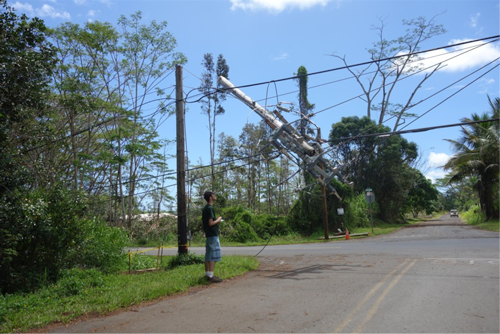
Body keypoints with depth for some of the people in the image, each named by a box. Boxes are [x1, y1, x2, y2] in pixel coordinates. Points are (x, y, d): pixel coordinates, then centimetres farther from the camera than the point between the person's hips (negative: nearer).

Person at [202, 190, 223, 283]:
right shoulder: (210, 208, -15)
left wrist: (217, 221, 14)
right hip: (213, 234, -10)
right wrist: (218, 220, -5)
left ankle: (207, 274, 18)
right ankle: (211, 276, -8)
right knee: (213, 255, -8)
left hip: (208, 234, 10)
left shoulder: (205, 208, 15)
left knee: (208, 255, 12)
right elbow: (211, 223, -21)